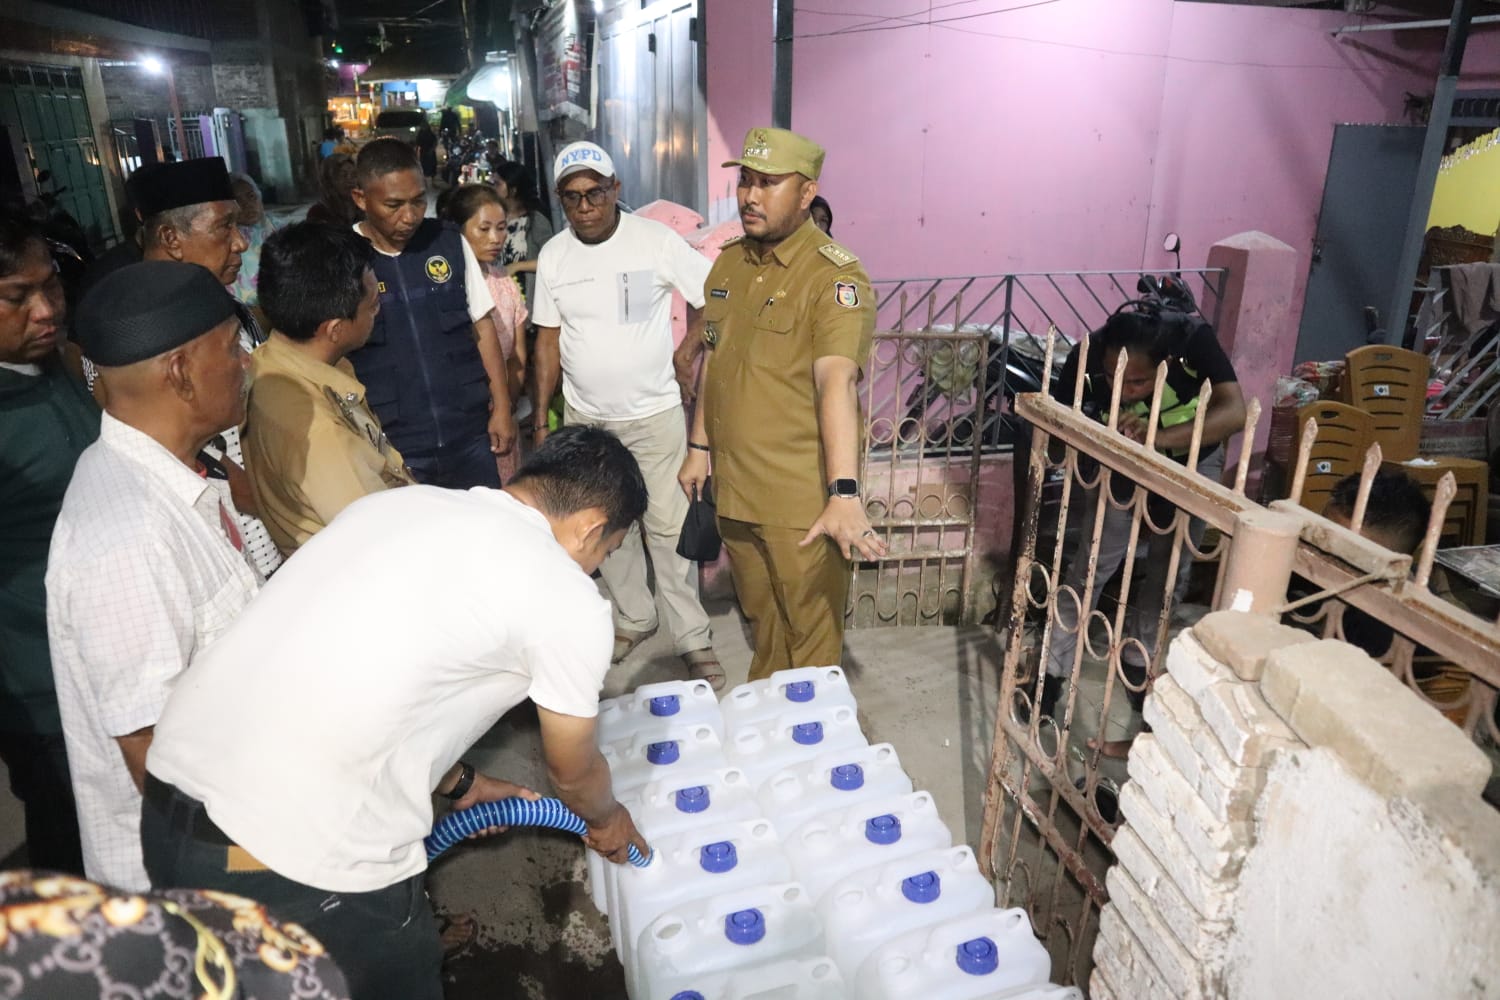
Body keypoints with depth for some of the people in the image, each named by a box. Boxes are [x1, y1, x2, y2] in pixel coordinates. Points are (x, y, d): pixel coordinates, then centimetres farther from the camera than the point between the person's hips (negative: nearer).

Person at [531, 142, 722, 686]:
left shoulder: (656, 241, -10)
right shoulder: (553, 256, 0)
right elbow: (548, 339, 6)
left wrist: (685, 356, -8)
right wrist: (540, 416, 5)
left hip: (654, 413, -4)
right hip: (584, 418, 4)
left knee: (669, 528, 1)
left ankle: (693, 639, 14)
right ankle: (634, 618, 34)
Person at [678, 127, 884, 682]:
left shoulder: (835, 276, -16)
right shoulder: (729, 261, 8)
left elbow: (836, 381, -30)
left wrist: (844, 492, -39)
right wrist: (699, 447, 16)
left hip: (803, 497, -6)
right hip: (734, 485, 7)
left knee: (811, 632, 9)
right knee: (760, 616, 23)